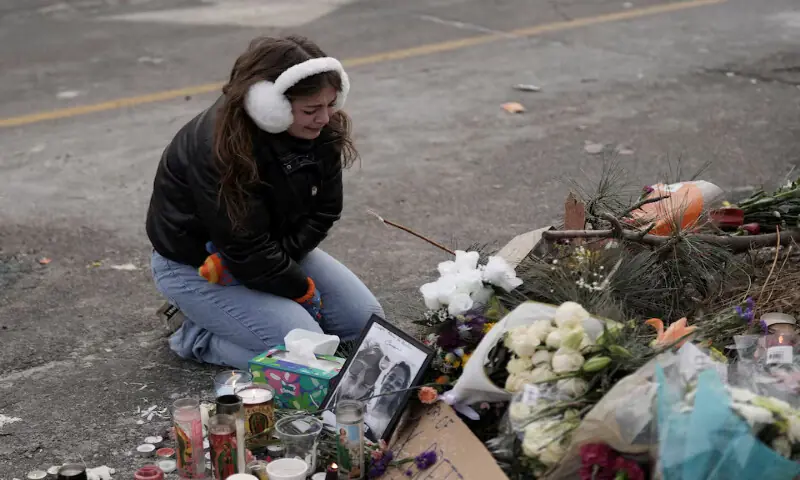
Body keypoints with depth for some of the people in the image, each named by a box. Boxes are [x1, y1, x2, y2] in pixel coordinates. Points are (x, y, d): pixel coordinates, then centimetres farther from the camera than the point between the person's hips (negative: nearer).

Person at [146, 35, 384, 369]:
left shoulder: (321, 132, -12)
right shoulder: (219, 149, -33)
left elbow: (324, 212, -5)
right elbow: (246, 251, -28)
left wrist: (282, 253, -21)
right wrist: (304, 291, -16)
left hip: (276, 250, 8)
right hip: (194, 266, -8)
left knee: (366, 320, 1)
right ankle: (197, 335, 0)